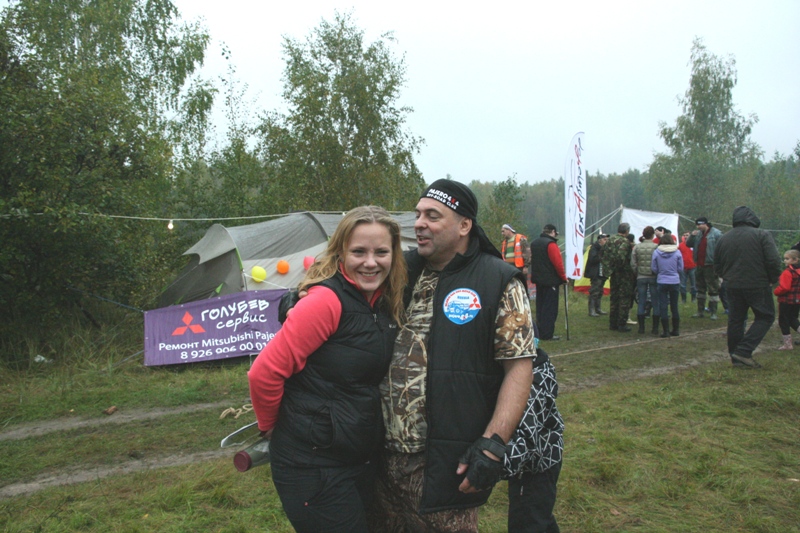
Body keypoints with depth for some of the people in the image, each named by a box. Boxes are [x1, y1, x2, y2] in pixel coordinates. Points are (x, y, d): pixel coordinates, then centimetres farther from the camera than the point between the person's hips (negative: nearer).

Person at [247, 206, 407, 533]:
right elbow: (265, 373, -20)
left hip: (361, 460, 8)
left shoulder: (387, 306, 3)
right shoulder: (327, 300, -20)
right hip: (314, 466, -8)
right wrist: (270, 428, -6)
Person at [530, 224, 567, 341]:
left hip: (538, 279, 9)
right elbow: (558, 263, -19)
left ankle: (540, 331, 21)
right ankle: (547, 334, -4)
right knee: (550, 307, -4)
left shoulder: (534, 243, 12)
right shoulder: (551, 244, -16)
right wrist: (563, 277, -9)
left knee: (540, 305, 15)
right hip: (551, 280, -9)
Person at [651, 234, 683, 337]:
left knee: (663, 306, 3)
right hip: (675, 282, 1)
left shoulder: (656, 252, -7)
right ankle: (676, 330, 18)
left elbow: (653, 268, -2)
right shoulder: (677, 252, -5)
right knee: (674, 306, 12)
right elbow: (681, 268, -1)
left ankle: (666, 331, 1)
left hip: (662, 282, -1)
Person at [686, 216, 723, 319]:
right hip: (699, 265, 7)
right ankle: (700, 311, 22)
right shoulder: (698, 234, 11)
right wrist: (692, 236, -5)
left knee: (713, 290, -2)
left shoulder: (716, 234, -9)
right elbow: (688, 244, 13)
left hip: (710, 266, -7)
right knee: (700, 289, 14)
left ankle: (713, 312, 4)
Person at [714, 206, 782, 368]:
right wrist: (773, 279, 1)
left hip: (733, 287, 5)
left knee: (735, 320, 11)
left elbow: (717, 265, 13)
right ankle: (743, 352, -6)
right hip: (758, 286, -5)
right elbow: (773, 260, -14)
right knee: (765, 317, 6)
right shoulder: (762, 235, -8)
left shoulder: (724, 238, 8)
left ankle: (736, 357, 16)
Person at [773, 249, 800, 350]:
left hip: (786, 301, -8)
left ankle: (787, 344, 7)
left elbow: (784, 287, -25)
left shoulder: (787, 272, -20)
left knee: (783, 322, 3)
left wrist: (775, 291, -9)